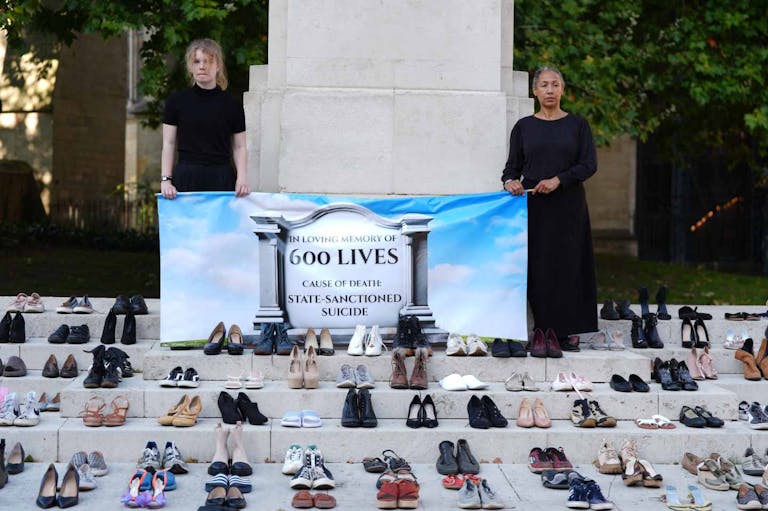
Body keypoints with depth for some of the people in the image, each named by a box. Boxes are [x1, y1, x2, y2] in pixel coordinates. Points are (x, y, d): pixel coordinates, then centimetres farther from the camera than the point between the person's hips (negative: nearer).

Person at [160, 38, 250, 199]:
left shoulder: (232, 105, 6)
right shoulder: (177, 101, 5)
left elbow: (239, 147, 8)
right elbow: (168, 144, 5)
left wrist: (242, 178, -7)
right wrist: (165, 179, -6)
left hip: (222, 180, 1)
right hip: (186, 179, 0)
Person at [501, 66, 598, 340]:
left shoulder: (577, 125, 7)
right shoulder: (523, 127, 10)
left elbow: (589, 164, -1)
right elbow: (512, 165, 8)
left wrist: (558, 179, -14)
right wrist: (509, 181, -14)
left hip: (568, 206, 0)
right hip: (533, 206, 1)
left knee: (566, 266, -3)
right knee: (536, 267, -4)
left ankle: (563, 332, 1)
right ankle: (543, 332, 0)